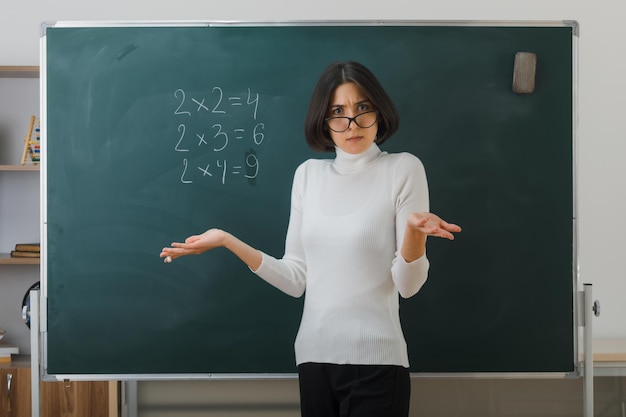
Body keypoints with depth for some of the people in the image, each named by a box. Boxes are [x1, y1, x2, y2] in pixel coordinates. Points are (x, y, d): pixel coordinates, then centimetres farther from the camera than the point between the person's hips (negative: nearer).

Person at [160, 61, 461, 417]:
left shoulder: (403, 169, -3)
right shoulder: (308, 174, 8)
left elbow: (408, 285, -8)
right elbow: (295, 280, 5)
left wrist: (414, 230, -27)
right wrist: (226, 240, -1)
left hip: (375, 361, -4)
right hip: (313, 356, 4)